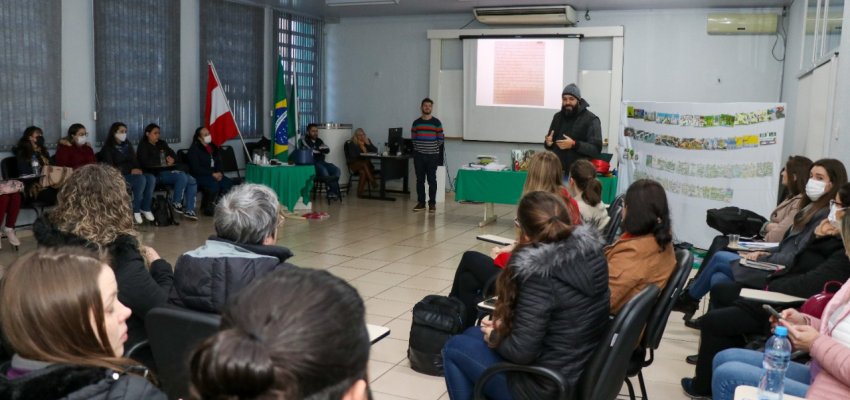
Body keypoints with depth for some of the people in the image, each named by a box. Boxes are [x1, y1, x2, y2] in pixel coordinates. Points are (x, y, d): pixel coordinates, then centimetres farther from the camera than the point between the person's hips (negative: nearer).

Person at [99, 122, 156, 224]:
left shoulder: (127, 145, 19)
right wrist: (130, 170, -18)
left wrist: (137, 169, -9)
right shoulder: (108, 148, -2)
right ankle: (135, 211, -22)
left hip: (132, 173, 6)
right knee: (141, 180, -33)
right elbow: (111, 167, -11)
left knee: (151, 178, -24)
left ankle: (146, 208, -17)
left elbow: (134, 160, 16)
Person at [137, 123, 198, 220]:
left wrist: (172, 159, -2)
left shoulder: (162, 144, 24)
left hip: (169, 171, 7)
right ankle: (176, 204, -16)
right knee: (182, 176, -32)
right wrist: (163, 162, -5)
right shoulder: (143, 145, 4)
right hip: (157, 174, -7)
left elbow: (174, 155, 23)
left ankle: (189, 210, -16)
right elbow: (145, 162, -11)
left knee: (192, 181, -17)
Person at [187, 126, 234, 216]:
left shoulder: (213, 147, 12)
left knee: (228, 183, -20)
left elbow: (218, 163, 18)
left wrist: (219, 173, -3)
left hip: (214, 174, 6)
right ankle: (208, 207, -12)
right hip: (199, 176, -6)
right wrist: (212, 174, -21)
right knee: (214, 184, -34)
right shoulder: (194, 149, -8)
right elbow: (196, 168, -15)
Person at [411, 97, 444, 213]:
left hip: (432, 156, -2)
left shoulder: (436, 122, -1)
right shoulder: (416, 123, 6)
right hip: (419, 155, 2)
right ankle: (421, 202, 13)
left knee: (432, 180, 1)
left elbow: (441, 139, 2)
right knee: (420, 179, 6)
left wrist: (432, 147, 5)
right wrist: (419, 147, 5)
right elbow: (413, 138, 13)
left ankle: (432, 203, 7)